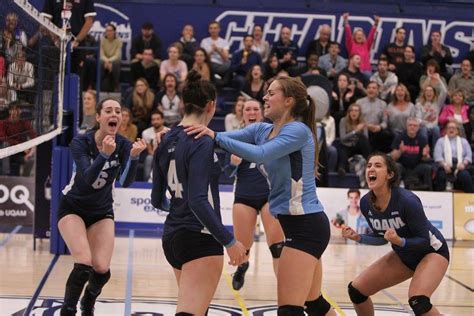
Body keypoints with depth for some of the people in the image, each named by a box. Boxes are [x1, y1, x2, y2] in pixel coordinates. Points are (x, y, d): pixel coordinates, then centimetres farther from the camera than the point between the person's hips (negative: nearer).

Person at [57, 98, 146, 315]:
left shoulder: (124, 145, -13)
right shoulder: (80, 142, -20)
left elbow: (126, 181, -27)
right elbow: (88, 177, -35)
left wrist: (134, 156, -44)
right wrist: (104, 154, -50)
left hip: (102, 211, 3)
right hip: (72, 208, -3)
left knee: (102, 269, -10)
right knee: (84, 264, -23)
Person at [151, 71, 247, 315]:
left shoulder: (167, 141, 9)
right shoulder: (202, 142, -14)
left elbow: (157, 199, 17)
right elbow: (199, 201, -22)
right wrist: (229, 242, -20)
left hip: (172, 235, 9)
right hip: (200, 239, -9)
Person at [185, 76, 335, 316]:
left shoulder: (298, 130, -13)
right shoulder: (262, 130, 11)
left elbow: (260, 154, -29)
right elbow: (225, 138, 0)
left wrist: (216, 136, -30)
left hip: (304, 225, -9)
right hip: (304, 225, 9)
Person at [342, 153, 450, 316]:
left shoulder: (406, 200, -30)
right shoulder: (366, 203, -12)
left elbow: (425, 241, -24)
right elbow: (382, 237, 4)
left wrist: (400, 241, -40)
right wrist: (358, 237, -11)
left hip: (431, 251, -7)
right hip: (403, 255, 7)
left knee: (418, 300, -32)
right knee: (356, 290, 1)